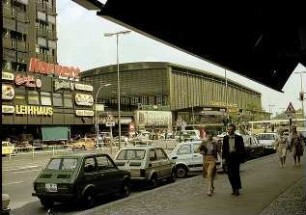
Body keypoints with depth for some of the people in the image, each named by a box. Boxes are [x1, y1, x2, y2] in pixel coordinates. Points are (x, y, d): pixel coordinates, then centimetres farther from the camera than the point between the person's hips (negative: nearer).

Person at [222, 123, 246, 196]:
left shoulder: (238, 138, 0)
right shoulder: (225, 138, 8)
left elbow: (242, 149, 2)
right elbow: (223, 149, 10)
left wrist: (242, 158, -3)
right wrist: (223, 158, 3)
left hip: (236, 157, -3)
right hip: (228, 158, 3)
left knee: (235, 173, -4)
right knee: (230, 174, 4)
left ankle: (237, 189, 7)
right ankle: (234, 188, 16)